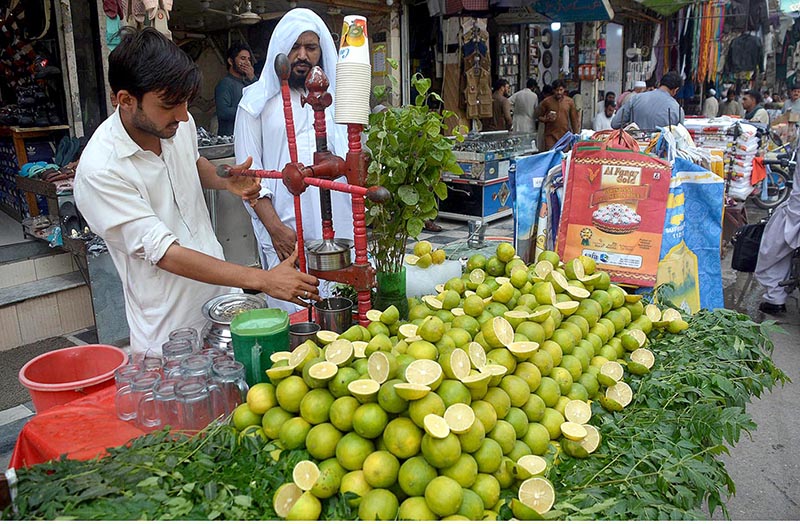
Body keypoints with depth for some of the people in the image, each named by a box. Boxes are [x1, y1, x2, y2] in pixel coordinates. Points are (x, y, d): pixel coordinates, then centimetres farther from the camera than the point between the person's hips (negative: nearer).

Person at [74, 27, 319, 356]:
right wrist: (263, 280, -30)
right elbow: (166, 254, -26)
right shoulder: (99, 172, -24)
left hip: (221, 293, 6)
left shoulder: (178, 124, -4)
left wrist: (226, 181, -3)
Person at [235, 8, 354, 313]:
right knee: (293, 317, -3)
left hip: (340, 226, 3)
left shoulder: (336, 96, 14)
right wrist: (275, 227, -10)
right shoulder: (257, 102, 5)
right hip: (286, 232, -3)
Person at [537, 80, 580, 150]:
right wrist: (547, 119, -12)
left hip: (565, 135, 2)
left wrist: (576, 134, 10)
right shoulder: (546, 101, 2)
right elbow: (540, 117, 9)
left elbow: (574, 119, 13)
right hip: (551, 135, -2)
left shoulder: (569, 101, 8)